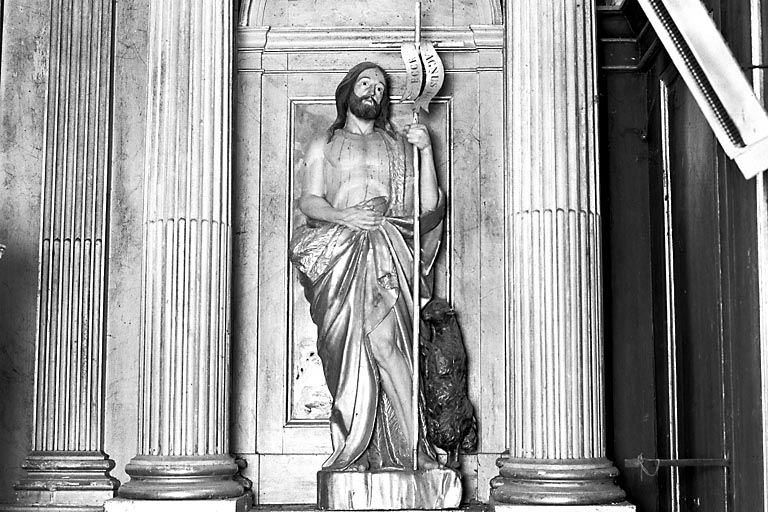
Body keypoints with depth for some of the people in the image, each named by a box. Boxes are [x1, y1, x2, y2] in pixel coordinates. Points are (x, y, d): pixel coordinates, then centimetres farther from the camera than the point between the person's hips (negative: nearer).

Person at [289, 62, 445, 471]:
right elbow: (309, 200, 7)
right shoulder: (324, 146, 22)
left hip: (391, 256, 0)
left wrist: (426, 150, 2)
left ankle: (403, 450, -21)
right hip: (342, 256, 0)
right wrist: (343, 215, -13)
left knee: (386, 341, -18)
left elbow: (429, 205, 12)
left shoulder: (399, 146, 24)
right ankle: (352, 452, -15)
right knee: (350, 347, -14)